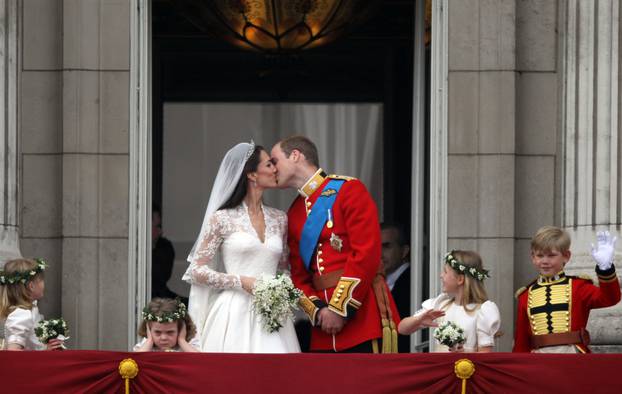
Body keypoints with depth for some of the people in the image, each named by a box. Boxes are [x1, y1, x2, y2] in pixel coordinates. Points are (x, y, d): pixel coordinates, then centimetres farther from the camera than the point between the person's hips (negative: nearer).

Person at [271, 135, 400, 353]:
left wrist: (340, 309, -15)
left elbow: (367, 254, -13)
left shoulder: (348, 190, -4)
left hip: (363, 316, -6)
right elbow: (298, 275, 15)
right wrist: (317, 311, -5)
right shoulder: (294, 214, 17)